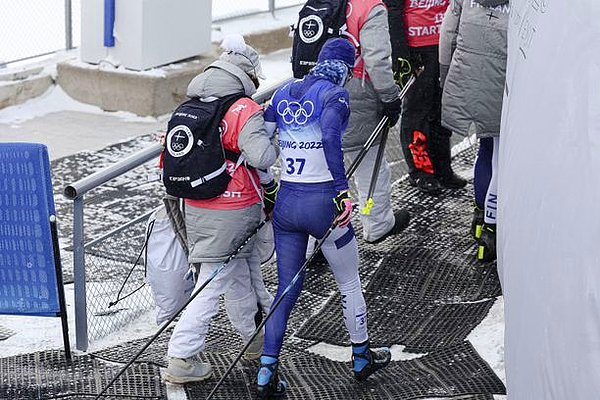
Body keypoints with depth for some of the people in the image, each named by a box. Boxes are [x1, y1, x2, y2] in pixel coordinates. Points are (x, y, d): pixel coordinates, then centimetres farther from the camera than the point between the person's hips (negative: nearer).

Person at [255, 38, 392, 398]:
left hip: (285, 203, 5)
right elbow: (331, 137, -26)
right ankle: (362, 358, 31)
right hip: (322, 201, -5)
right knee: (350, 284, 15)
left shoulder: (284, 94, 9)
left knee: (287, 288, 14)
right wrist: (342, 191, -28)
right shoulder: (335, 95, -9)